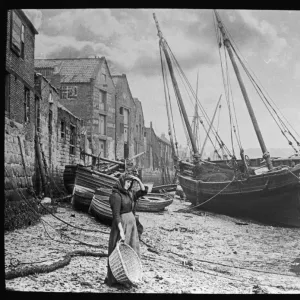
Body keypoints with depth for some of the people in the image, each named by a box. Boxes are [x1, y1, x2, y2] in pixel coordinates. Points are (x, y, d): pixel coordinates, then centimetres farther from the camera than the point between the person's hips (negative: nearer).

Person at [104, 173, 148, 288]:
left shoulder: (129, 193, 8)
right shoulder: (116, 195, -16)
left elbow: (144, 191, 13)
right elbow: (116, 215, -20)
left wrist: (138, 180, -2)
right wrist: (121, 231, -25)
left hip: (131, 224, 9)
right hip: (121, 224, -8)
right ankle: (113, 279, 11)